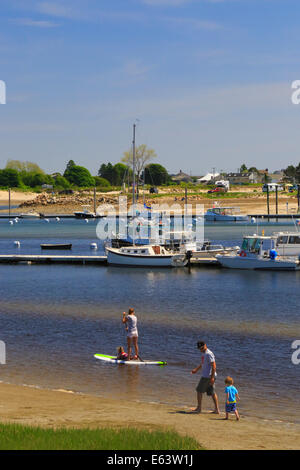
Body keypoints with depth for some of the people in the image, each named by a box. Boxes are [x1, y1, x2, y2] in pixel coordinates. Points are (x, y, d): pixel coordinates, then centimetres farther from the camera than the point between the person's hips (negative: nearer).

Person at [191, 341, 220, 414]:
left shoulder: (209, 354, -17)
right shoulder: (203, 353, 14)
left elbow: (214, 366, -21)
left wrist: (212, 377, -25)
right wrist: (196, 369, 30)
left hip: (207, 376, -10)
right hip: (206, 375, 10)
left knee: (199, 390, 2)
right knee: (212, 392, 9)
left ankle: (199, 408, 12)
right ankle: (217, 409, 8)